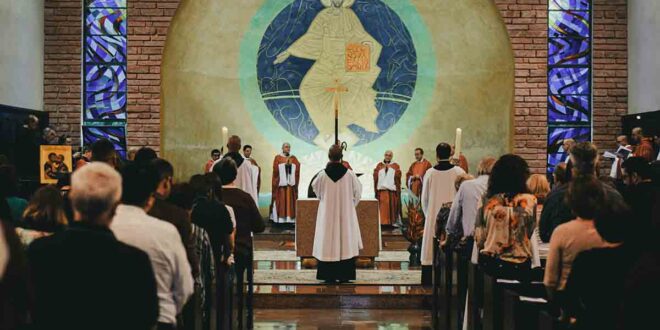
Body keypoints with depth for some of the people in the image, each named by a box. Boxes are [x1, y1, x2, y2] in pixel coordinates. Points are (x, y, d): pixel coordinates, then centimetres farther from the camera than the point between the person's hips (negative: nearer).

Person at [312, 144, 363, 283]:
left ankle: (329, 276, 7)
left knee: (328, 243, 6)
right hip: (346, 214, 0)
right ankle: (344, 276, 10)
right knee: (345, 242, 8)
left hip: (327, 214, 0)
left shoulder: (323, 174, -11)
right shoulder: (349, 174, -11)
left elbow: (316, 190, 7)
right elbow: (357, 192, 3)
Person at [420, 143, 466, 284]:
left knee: (432, 249, 6)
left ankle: (429, 278, 8)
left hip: (433, 217, 1)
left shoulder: (430, 173, -4)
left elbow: (424, 198, 4)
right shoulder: (459, 172, -8)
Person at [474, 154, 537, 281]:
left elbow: (479, 238, 1)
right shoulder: (528, 200, -10)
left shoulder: (486, 201, -4)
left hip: (488, 264, 2)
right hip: (518, 266, -2)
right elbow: (529, 232, 2)